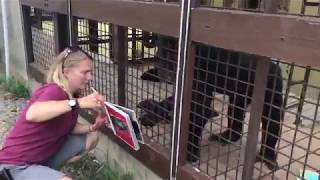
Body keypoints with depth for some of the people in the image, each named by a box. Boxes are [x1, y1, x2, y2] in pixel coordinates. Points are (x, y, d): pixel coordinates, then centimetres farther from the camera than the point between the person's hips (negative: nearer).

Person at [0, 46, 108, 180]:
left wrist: (92, 127, -7)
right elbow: (32, 114, -44)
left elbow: (69, 127, 11)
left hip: (43, 156, 9)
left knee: (92, 138, 9)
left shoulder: (72, 95, 1)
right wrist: (79, 103, -46)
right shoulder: (54, 90, -23)